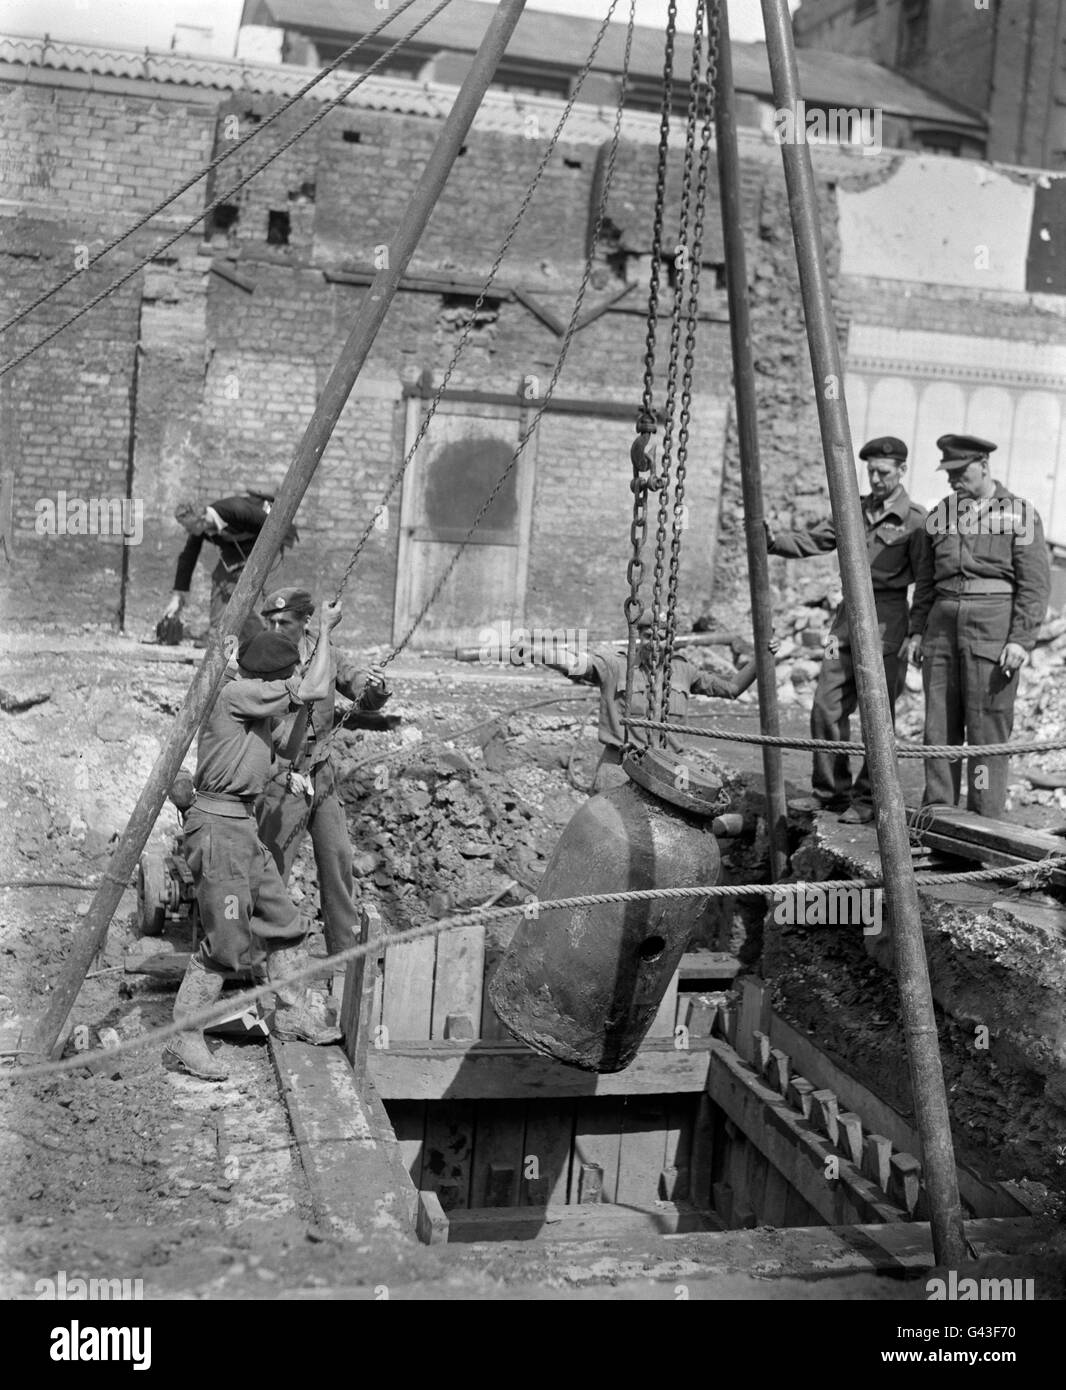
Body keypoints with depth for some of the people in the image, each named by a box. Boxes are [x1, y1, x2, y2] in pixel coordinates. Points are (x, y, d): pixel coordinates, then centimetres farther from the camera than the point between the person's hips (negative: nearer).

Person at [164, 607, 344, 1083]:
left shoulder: (249, 694, 10)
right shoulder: (234, 694, -18)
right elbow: (312, 690, -21)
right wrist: (325, 629, -10)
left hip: (242, 824, 10)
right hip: (217, 824, -10)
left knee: (281, 923, 15)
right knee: (226, 940, -6)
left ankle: (292, 1015, 28)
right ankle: (184, 1037, 4)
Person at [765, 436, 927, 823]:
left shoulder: (915, 519, -5)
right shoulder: (855, 510, 13)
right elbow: (812, 541, 11)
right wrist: (774, 539, -6)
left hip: (887, 617, -6)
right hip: (849, 615, 6)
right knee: (827, 704, 3)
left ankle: (868, 800, 8)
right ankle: (830, 791, 15)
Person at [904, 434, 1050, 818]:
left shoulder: (1020, 514, -2)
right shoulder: (940, 515, 13)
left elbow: (1035, 584, -6)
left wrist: (1021, 639, -14)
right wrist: (917, 629, 11)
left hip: (993, 628, -5)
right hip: (943, 625, 5)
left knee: (988, 726, -3)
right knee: (939, 725, 5)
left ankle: (985, 824, 2)